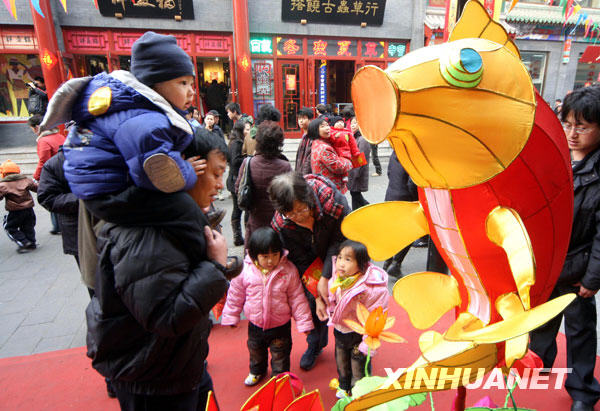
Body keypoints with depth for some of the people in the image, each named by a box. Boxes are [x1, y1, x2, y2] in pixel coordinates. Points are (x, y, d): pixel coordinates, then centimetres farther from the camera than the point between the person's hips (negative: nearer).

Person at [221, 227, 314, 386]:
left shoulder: (288, 271, -20)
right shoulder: (245, 270, -18)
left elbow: (297, 298, -12)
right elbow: (235, 295, -3)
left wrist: (303, 322, -8)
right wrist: (231, 317, 4)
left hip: (280, 325, -2)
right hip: (255, 324, 3)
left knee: (280, 355, 17)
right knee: (256, 351, 29)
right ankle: (256, 371, 59)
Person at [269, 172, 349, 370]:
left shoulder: (334, 202, -37)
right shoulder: (281, 224, -27)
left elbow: (340, 242, -25)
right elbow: (301, 262, -19)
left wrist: (325, 279, -25)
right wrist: (317, 295, -22)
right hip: (313, 263, 2)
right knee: (312, 302, 7)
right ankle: (315, 345, 34)